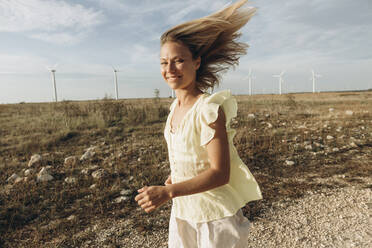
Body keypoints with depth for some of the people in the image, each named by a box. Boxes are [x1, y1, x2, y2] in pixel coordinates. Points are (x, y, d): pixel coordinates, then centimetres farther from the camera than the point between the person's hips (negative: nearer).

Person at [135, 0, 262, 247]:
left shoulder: (209, 108, -23)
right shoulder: (176, 106, -1)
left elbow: (220, 173, -24)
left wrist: (167, 192, -30)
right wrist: (175, 176, 4)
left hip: (215, 214, -6)